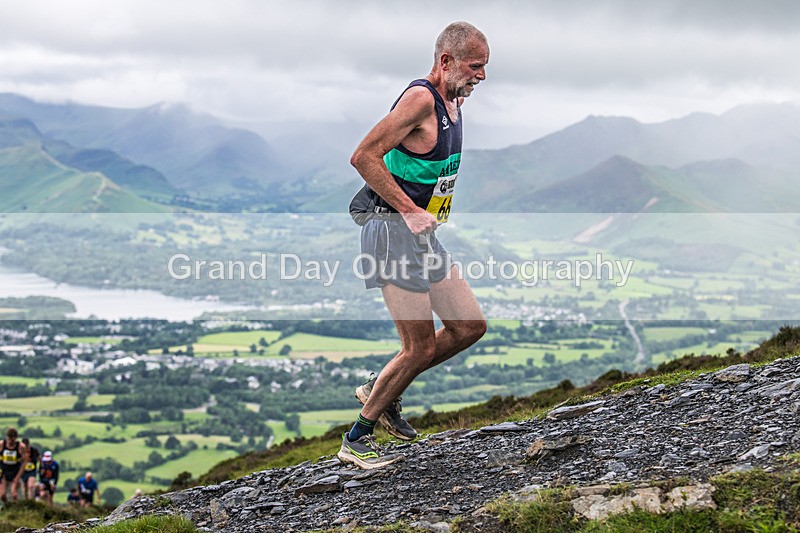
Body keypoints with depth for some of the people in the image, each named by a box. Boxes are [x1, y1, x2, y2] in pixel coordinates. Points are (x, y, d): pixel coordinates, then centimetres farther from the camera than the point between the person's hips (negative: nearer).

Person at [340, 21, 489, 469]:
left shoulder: (453, 102, 13)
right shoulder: (420, 99, -18)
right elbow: (364, 157, -23)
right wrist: (409, 210, -22)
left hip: (423, 235, 10)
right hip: (394, 231, -10)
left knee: (470, 326, 9)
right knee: (420, 347, -8)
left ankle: (383, 392, 22)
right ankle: (356, 441, 7)